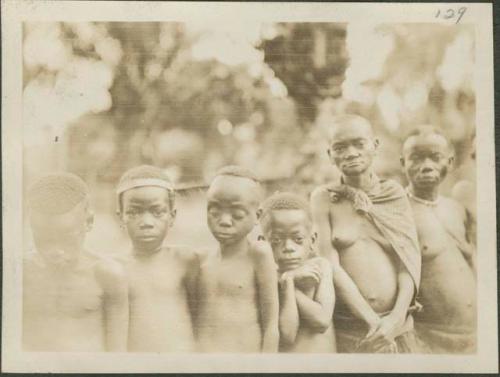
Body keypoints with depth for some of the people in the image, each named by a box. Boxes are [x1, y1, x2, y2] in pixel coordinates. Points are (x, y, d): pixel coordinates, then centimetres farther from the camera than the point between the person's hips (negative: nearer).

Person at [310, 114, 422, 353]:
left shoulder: (394, 194, 4)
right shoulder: (324, 198, -3)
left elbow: (410, 258, -1)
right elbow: (331, 266, -8)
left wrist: (396, 317, -12)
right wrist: (373, 321, -13)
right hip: (347, 330, -2)